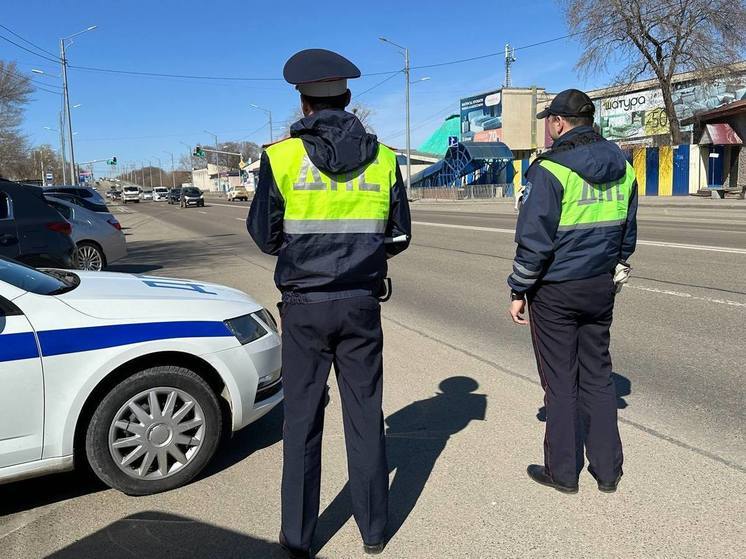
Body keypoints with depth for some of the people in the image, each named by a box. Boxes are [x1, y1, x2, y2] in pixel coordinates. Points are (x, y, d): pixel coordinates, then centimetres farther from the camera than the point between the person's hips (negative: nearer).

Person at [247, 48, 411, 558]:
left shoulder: (281, 157, -6)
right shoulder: (383, 159, 1)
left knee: (303, 419, 10)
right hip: (362, 304, 2)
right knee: (366, 415, 13)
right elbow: (399, 237, 6)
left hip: (304, 305, -1)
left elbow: (265, 237, -2)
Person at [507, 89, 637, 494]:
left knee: (560, 381, 5)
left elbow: (533, 240, -17)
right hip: (600, 290, 7)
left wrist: (518, 292, -8)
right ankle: (607, 470, 25)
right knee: (598, 375, 15)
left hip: (555, 292, -6)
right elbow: (628, 232, 13)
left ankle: (562, 472, 19)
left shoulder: (550, 170, -16)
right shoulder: (621, 167, 7)